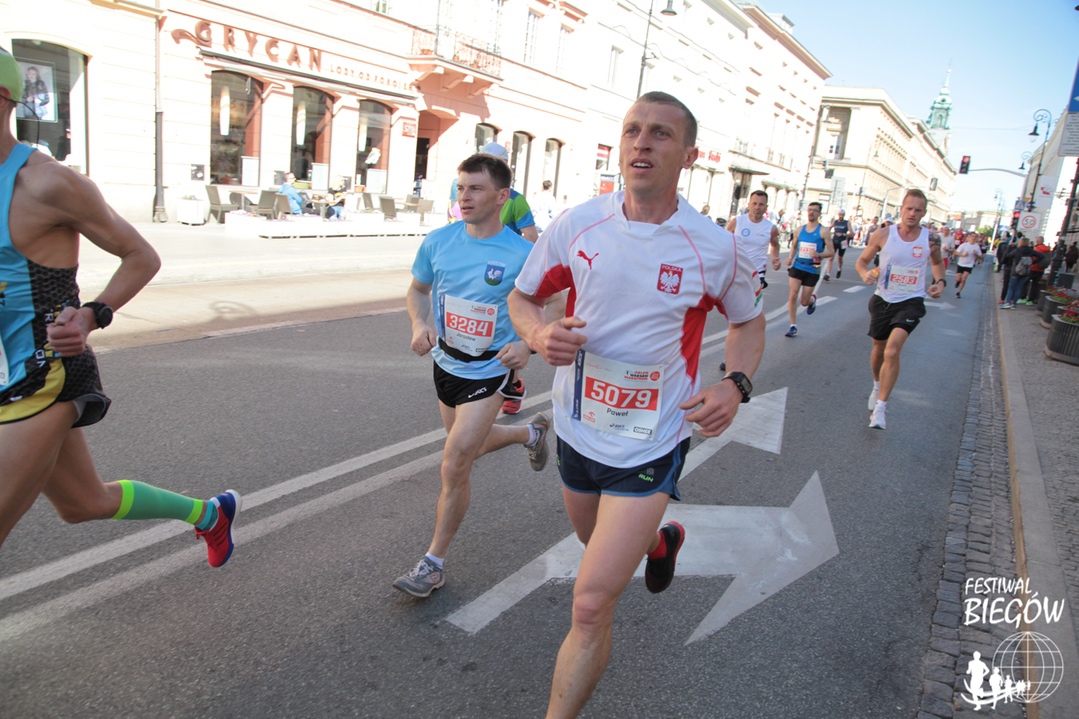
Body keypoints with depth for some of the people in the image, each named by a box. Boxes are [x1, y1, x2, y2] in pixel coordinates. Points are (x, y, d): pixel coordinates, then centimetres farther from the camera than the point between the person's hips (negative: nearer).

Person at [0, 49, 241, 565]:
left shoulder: (46, 184, -14)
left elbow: (142, 257, -8)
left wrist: (92, 316, -21)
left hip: (43, 382, -9)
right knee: (84, 504, 22)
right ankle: (210, 514, 40)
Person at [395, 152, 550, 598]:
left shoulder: (522, 254, -17)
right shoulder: (438, 242, -6)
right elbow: (417, 290, 9)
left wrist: (527, 345, -25)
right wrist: (419, 324, -12)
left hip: (489, 371, -5)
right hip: (446, 363, 6)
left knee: (454, 467, -10)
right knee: (469, 447, 25)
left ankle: (433, 564, 9)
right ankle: (531, 434, 54)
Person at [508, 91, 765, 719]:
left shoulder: (716, 249, -11)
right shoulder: (577, 225, -7)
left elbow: (749, 321, 7)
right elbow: (523, 297, 6)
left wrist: (736, 385, -12)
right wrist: (540, 333, -17)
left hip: (651, 443, -4)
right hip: (578, 427, 4)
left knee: (591, 605, -10)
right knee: (597, 541, 29)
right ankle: (660, 541, 64)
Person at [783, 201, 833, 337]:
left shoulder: (823, 231, -6)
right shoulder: (800, 229, 6)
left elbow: (831, 251, -6)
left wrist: (818, 255, -25)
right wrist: (790, 257, 1)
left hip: (812, 270, -2)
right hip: (797, 266, 3)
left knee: (804, 302, 3)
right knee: (793, 295, -12)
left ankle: (813, 299, 42)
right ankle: (793, 327, -3)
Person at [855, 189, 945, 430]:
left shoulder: (930, 238, -4)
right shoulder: (883, 235, -7)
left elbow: (937, 262, 16)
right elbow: (862, 260, 3)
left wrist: (940, 281, -1)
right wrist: (865, 274, -19)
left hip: (911, 302, -2)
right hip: (883, 300, 2)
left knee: (892, 350, -21)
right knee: (879, 349, 17)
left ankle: (880, 407, -16)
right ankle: (877, 386, 48)